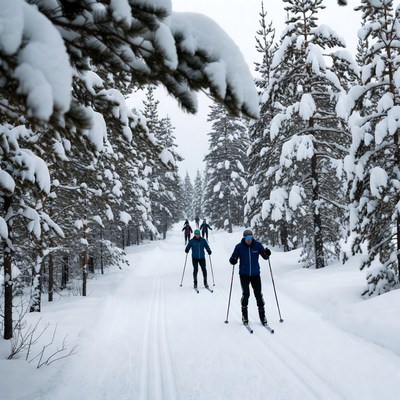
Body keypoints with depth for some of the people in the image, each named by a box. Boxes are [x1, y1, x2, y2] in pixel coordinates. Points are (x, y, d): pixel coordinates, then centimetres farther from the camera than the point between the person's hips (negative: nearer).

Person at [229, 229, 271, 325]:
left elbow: (265, 257, 3)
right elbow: (233, 258, -1)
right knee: (246, 294, -10)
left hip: (255, 274, 1)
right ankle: (244, 315, 6)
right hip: (244, 274, -1)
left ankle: (262, 316, 13)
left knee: (258, 294, 2)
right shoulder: (239, 246, -5)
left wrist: (267, 254, -20)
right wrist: (233, 260, -24)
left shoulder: (257, 245, -3)